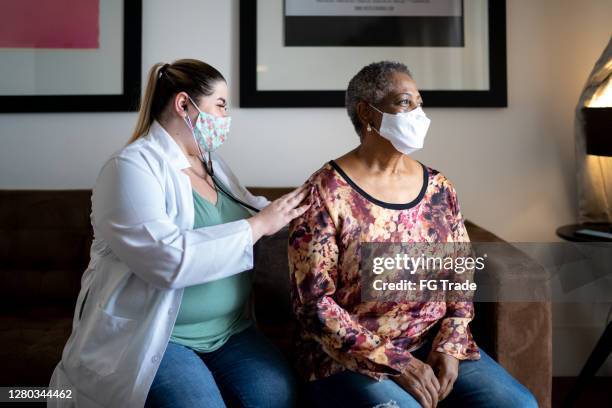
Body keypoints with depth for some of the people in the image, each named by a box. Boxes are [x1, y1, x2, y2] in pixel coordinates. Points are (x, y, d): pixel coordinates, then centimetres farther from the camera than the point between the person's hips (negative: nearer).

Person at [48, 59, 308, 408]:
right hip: (149, 337, -6)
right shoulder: (131, 167, -13)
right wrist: (258, 225, -19)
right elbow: (169, 259, -26)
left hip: (229, 331, 6)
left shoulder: (212, 163, 13)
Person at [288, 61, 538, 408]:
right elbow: (314, 302, -13)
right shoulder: (324, 194, -11)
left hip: (435, 344, 5)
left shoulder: (439, 188, 5)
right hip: (352, 357, -4)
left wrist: (449, 346, -6)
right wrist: (395, 363, -17)